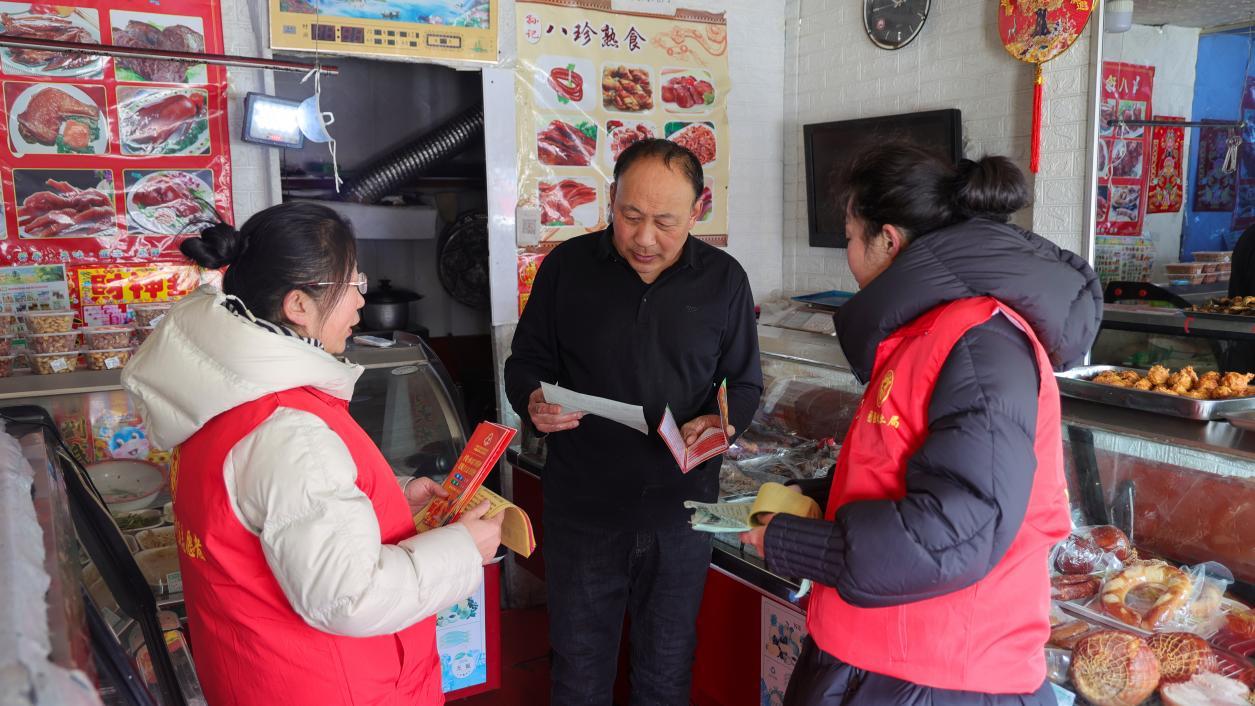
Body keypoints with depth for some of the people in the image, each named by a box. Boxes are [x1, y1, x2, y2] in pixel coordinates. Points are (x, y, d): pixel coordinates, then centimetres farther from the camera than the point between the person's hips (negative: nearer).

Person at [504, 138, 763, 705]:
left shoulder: (723, 279, -3)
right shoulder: (567, 266, -5)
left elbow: (744, 384, 6)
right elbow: (525, 363, 4)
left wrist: (722, 423, -16)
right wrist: (533, 402, -18)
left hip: (680, 507, 1)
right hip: (583, 505, 0)